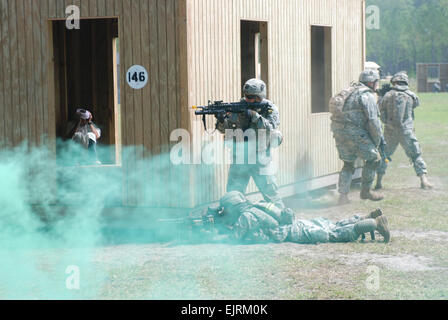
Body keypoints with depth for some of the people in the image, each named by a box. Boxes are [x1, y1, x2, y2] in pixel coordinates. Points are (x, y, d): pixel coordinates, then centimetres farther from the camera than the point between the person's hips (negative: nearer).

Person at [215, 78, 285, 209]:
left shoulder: (270, 109, -5)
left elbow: (270, 128, -20)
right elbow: (225, 129, 2)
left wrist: (254, 115, -29)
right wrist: (221, 120, -20)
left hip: (261, 159, -3)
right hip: (239, 158, 3)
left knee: (270, 192, 1)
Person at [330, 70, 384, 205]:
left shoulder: (352, 92, 22)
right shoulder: (367, 95, -6)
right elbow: (373, 121, -11)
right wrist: (377, 141, 0)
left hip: (339, 131, 8)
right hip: (354, 132, -8)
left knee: (348, 163, 19)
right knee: (373, 158, 7)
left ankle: (343, 195, 11)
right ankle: (366, 191, 12)